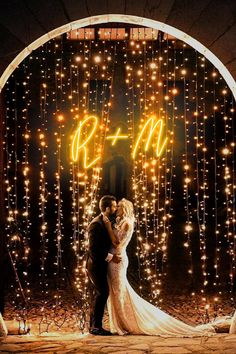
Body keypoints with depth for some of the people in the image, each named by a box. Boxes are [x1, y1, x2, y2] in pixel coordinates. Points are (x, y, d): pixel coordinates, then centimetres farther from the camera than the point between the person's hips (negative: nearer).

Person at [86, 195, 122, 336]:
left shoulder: (106, 222, 10)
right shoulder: (96, 224, -20)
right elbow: (93, 248, -24)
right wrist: (111, 257, -22)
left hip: (101, 265, 10)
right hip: (96, 265, -10)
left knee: (101, 293, 13)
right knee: (103, 293, -10)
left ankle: (94, 325, 21)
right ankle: (96, 326, -2)